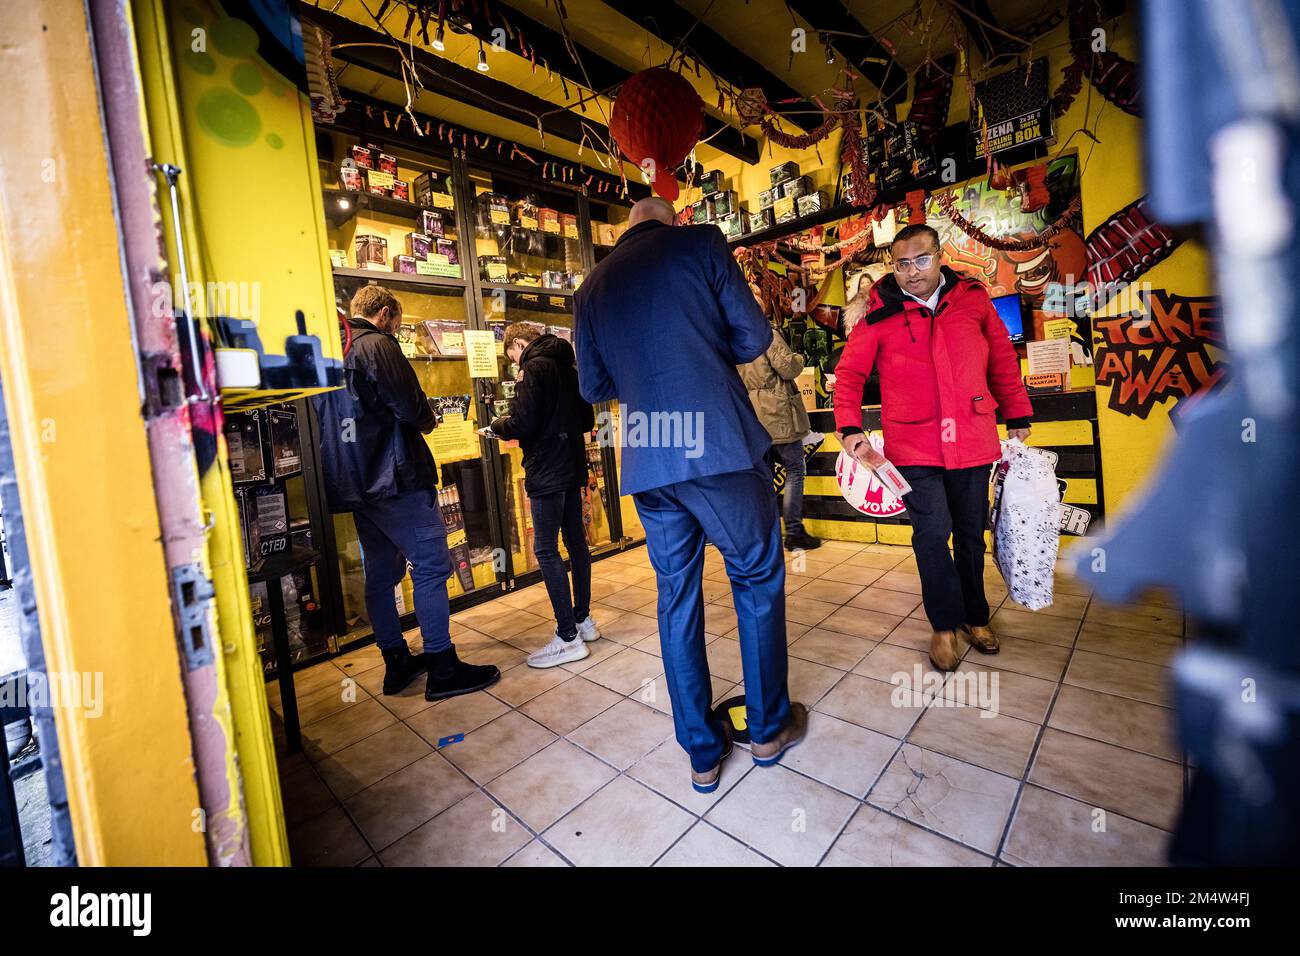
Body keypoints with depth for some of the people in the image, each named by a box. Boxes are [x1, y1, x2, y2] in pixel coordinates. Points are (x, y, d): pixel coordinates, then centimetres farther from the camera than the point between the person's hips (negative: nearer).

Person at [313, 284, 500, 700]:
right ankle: (442, 668, 0)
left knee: (381, 572, 13)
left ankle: (396, 662, 23)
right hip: (395, 479, -9)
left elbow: (325, 418, 21)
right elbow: (412, 409, -17)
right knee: (431, 565, -5)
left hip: (354, 483, 9)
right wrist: (428, 420, 6)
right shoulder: (377, 345, -9)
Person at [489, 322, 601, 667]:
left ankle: (568, 637, -2)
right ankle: (583, 619, 24)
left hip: (547, 471, -9)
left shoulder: (534, 368, -10)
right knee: (575, 541, 13)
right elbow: (588, 421, 19)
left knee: (545, 549, -5)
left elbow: (523, 424, -18)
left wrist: (498, 425, 1)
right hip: (573, 469, 9)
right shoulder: (568, 369, 15)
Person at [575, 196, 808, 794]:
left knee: (677, 596, 14)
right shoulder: (699, 243, 4)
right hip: (718, 445, -3)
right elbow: (753, 337, 1)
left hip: (646, 461, 4)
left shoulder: (593, 286, 15)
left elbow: (594, 387, 16)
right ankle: (769, 727, 29)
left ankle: (703, 752, 26)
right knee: (758, 579, 14)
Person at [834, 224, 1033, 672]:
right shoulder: (878, 312, -4)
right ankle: (946, 626, 16)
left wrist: (1017, 418, 14)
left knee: (971, 533, 14)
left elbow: (1003, 361, 12)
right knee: (933, 532, -7)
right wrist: (850, 428, -15)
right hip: (913, 445, -3)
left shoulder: (972, 297, 5)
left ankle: (974, 617, 35)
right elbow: (849, 372, -2)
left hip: (972, 440, 3)